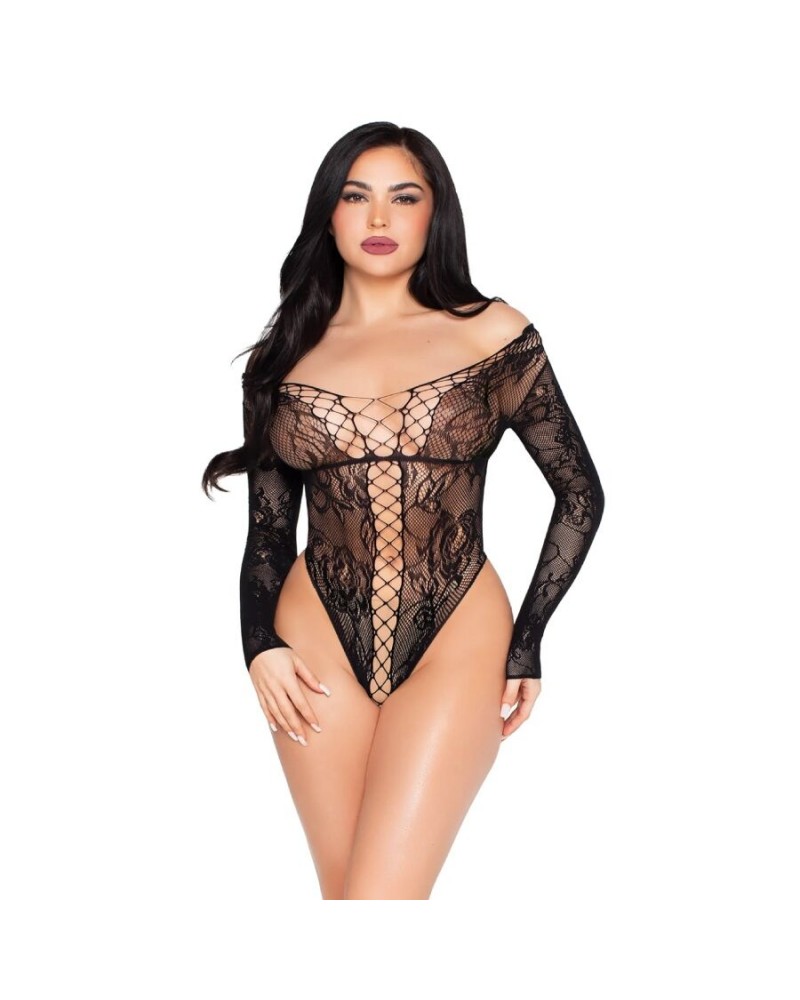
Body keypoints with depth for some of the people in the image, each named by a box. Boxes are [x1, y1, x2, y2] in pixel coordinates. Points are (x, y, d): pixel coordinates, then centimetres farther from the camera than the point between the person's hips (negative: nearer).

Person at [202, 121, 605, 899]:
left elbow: (581, 495, 5)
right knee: (342, 888, 8)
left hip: (456, 641, -2)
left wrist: (527, 642, 1)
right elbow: (268, 528, 11)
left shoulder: (492, 334, 1)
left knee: (380, 893, -11)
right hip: (319, 641, 3)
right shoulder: (284, 356, 8)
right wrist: (260, 644, -5)